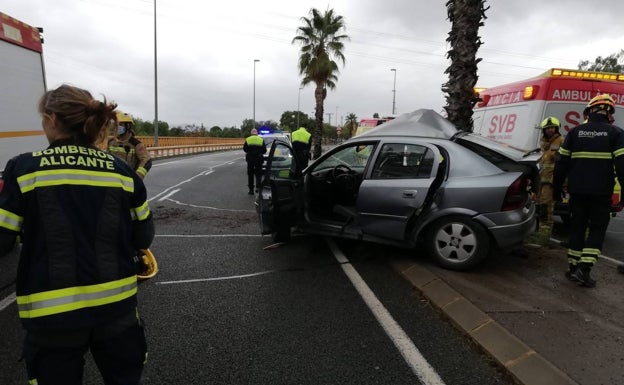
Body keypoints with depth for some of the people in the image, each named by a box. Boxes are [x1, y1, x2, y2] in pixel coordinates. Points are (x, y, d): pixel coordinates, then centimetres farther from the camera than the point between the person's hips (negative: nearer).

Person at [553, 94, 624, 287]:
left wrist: (557, 187, 13)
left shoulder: (575, 132, 7)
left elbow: (561, 162, 6)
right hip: (601, 192, -2)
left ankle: (573, 267, 16)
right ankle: (584, 269, -4)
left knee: (577, 227, 13)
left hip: (577, 190, 3)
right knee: (597, 229, 7)